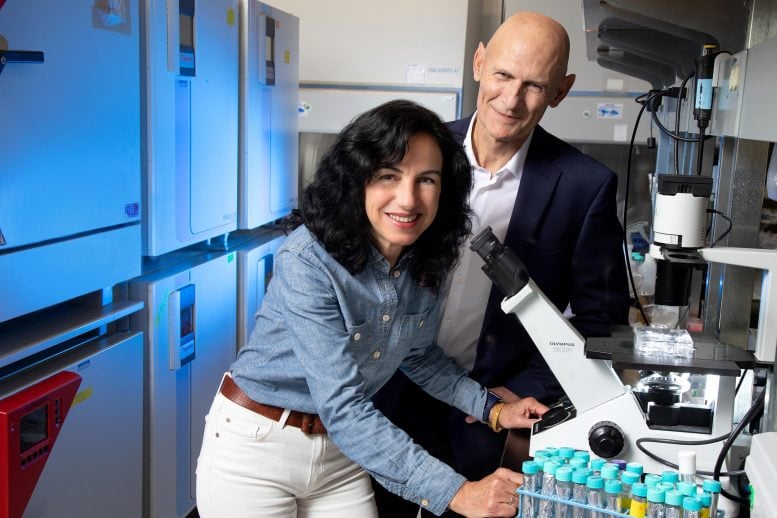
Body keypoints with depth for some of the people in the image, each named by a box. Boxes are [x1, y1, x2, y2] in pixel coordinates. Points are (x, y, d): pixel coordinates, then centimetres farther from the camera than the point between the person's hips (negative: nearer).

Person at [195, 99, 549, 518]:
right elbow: (342, 408, -32)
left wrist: (492, 410, -2)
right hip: (255, 449, -5)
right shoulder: (307, 261, -27)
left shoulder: (427, 263, -8)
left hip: (341, 449, 5)